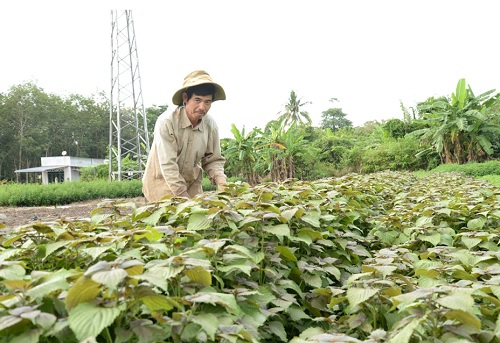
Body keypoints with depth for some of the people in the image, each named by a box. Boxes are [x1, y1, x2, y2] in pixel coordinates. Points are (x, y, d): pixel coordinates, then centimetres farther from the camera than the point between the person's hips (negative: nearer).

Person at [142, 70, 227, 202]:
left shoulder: (210, 125, -12)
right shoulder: (166, 122, -25)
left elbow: (213, 160, -2)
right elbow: (168, 165, -27)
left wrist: (221, 182, -21)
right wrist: (184, 199, -28)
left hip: (191, 183, 4)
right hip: (162, 182, -4)